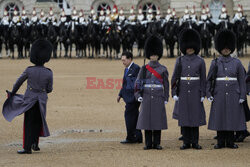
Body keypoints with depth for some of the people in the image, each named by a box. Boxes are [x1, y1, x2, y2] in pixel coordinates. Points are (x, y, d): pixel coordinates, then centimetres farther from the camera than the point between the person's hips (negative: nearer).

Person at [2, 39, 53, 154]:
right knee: (38, 122, 21)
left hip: (29, 99, -1)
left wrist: (12, 93, 19)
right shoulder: (49, 73, -10)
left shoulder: (29, 70, -10)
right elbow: (49, 89, -1)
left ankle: (27, 148, 5)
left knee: (28, 124, 6)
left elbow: (18, 83, 2)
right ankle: (34, 142, 10)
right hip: (42, 101, 1)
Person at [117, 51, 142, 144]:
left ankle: (131, 137, -6)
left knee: (129, 115, -10)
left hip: (133, 97, -9)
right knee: (134, 117, 10)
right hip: (129, 98, 9)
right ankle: (138, 137, 15)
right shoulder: (127, 69, 17)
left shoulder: (136, 68, -12)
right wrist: (120, 95, 25)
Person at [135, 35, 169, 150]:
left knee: (158, 119, -1)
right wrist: (138, 95, -6)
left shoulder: (163, 69, 5)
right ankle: (148, 143, 5)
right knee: (146, 119, 0)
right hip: (146, 97, 1)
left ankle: (157, 143, 6)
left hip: (158, 97, -1)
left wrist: (166, 98, 1)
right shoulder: (144, 69, 6)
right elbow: (138, 83, 6)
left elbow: (166, 84, 6)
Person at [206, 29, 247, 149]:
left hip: (233, 95, 0)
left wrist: (242, 96, -3)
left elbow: (242, 80, 4)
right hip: (219, 95, 0)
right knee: (219, 118, 1)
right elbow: (209, 80, 6)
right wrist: (209, 94, -3)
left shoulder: (237, 63, 4)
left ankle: (230, 142, 10)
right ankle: (220, 142, 9)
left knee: (232, 117, 1)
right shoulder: (215, 63, 4)